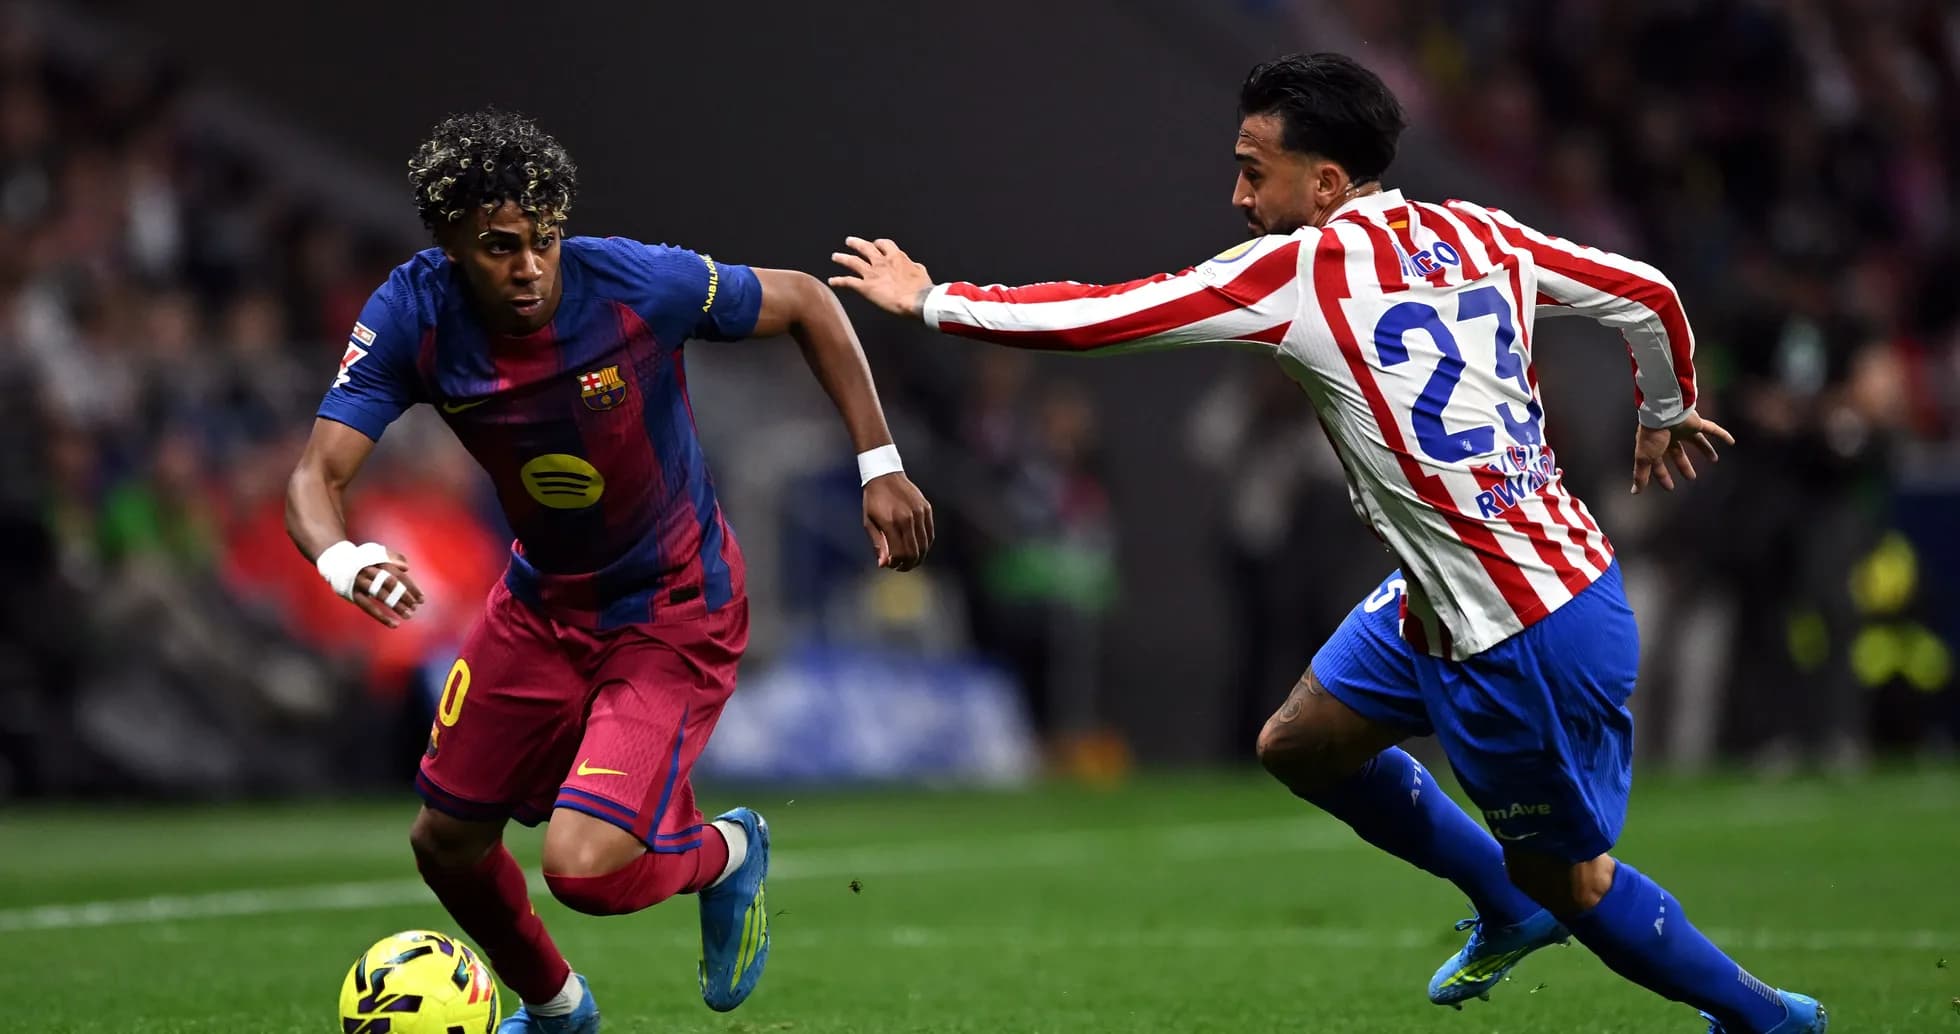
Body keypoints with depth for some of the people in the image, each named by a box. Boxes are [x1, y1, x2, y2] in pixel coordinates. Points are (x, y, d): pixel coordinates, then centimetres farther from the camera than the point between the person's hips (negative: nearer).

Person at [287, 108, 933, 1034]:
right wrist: (342, 562, -47)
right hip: (541, 600, 5)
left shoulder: (638, 284, -27)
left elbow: (805, 301, -11)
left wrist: (879, 465, -12)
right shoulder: (413, 316, -19)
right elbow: (317, 475, -23)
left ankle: (724, 853, 16)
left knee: (581, 868, -20)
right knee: (446, 843, 14)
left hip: (674, 612, -5)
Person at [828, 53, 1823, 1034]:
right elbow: (1648, 294, 10)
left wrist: (935, 302, 0)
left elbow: (1097, 317, -14)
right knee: (1301, 743, 19)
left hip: (1533, 640, -8)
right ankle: (1507, 909, 35)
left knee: (1565, 878, 8)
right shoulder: (1476, 235, 2)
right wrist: (1665, 412, 31)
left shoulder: (1301, 267, -18)